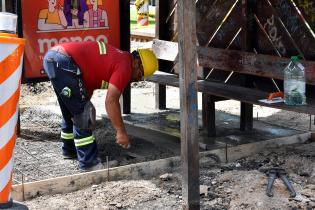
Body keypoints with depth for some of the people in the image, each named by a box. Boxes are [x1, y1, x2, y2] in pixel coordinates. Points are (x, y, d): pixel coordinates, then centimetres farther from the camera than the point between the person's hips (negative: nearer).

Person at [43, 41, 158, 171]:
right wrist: (121, 132, -10)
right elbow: (111, 101, -14)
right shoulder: (124, 65, -6)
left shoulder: (117, 57, 22)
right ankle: (89, 163, -2)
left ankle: (69, 150, 41)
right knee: (83, 115, -4)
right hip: (63, 62, -10)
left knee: (70, 112, 25)